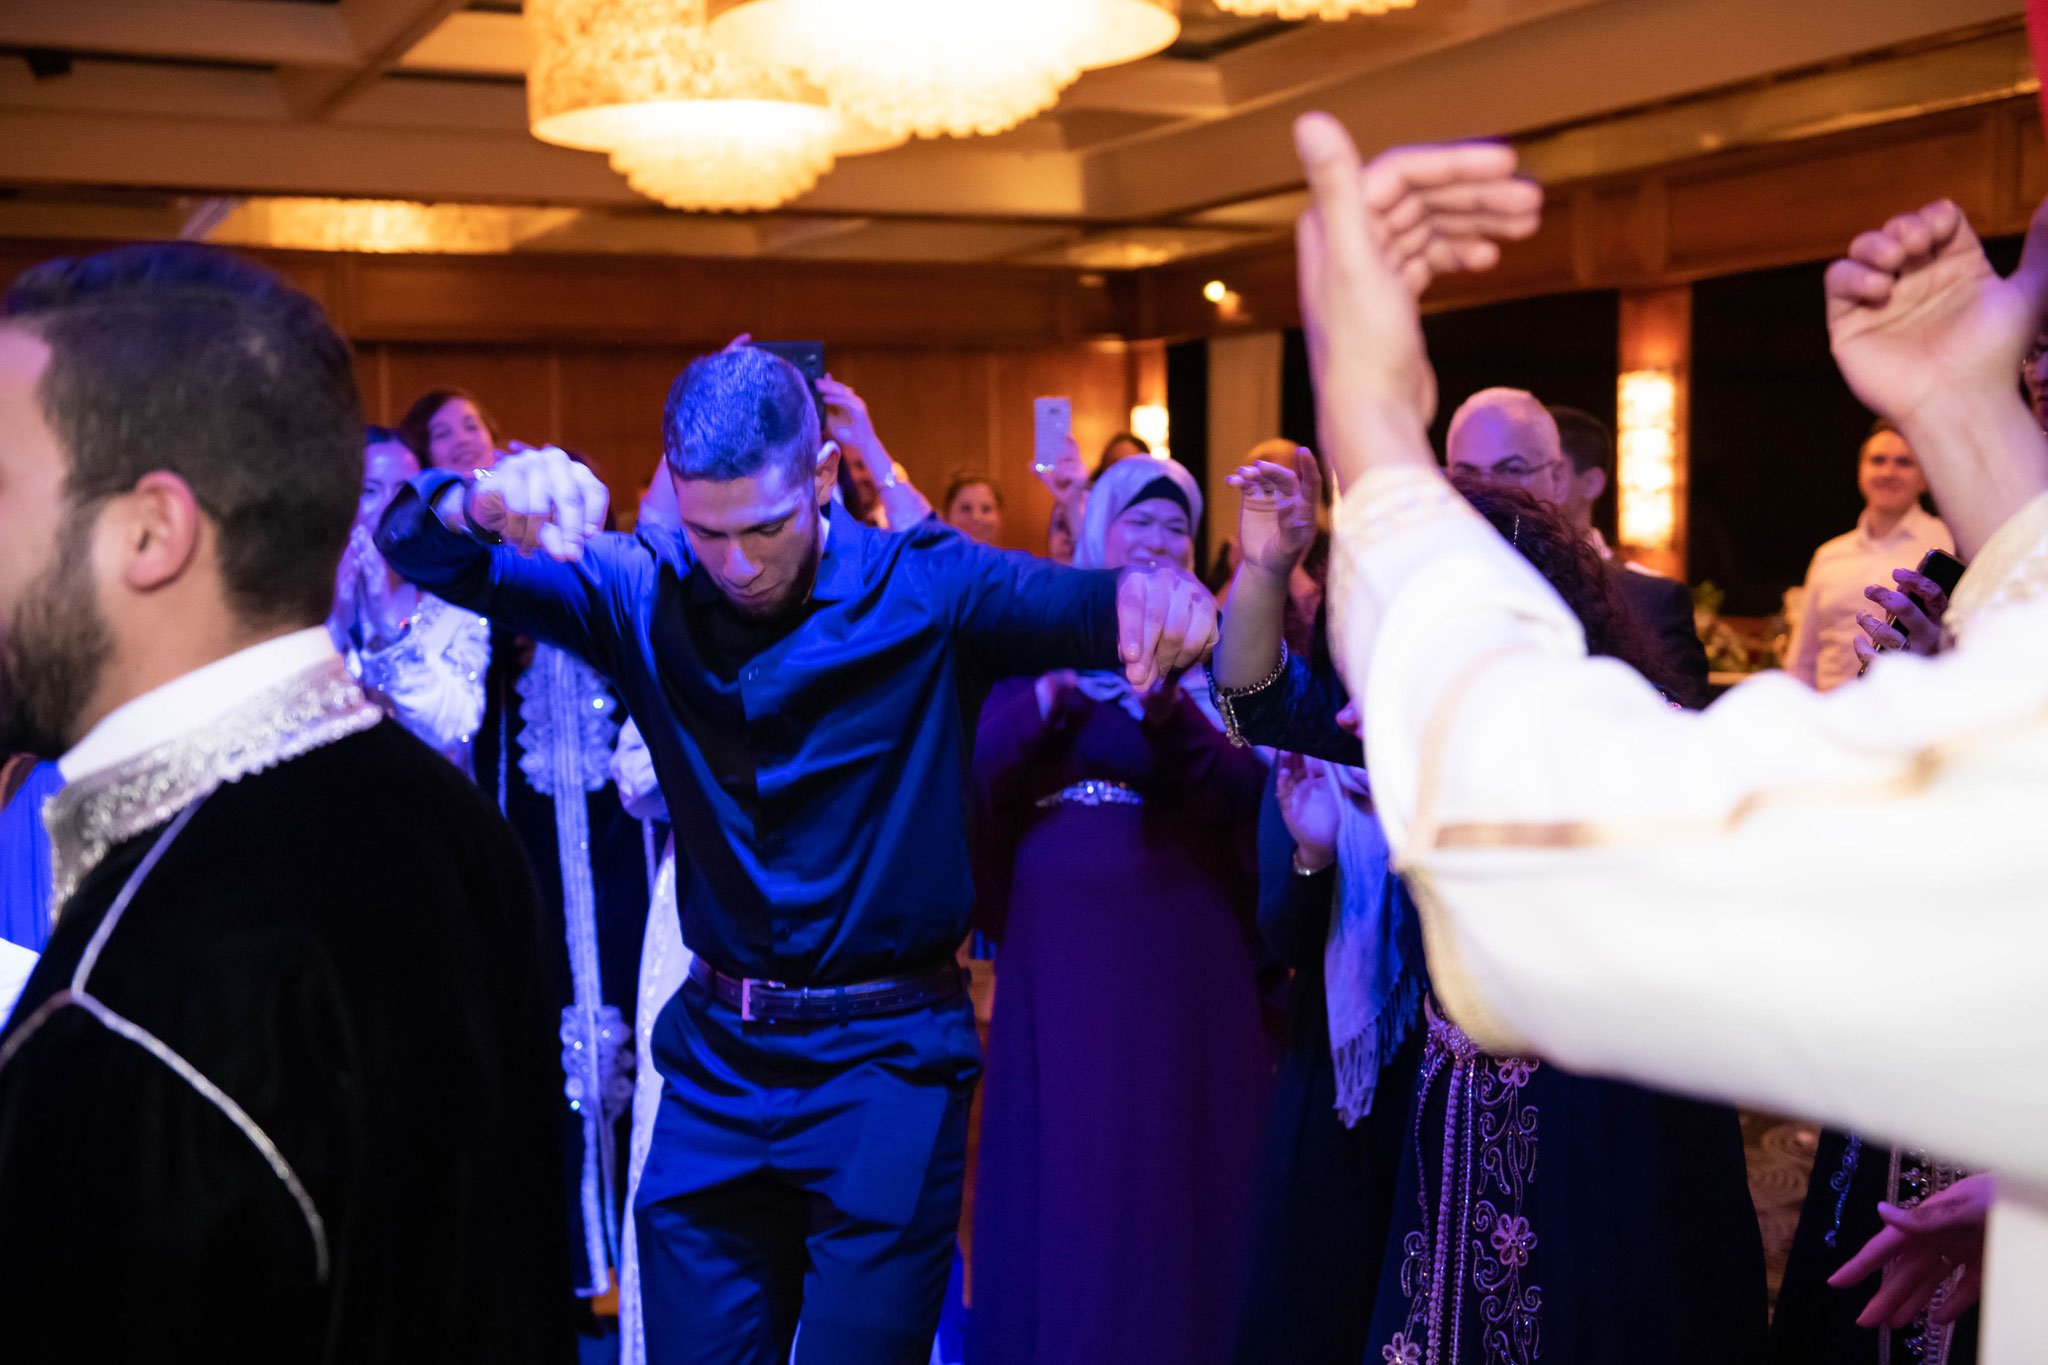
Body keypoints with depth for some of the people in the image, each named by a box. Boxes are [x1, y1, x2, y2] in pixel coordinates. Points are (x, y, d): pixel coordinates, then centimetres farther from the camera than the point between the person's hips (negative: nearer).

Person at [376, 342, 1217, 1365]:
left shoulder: (924, 591, -8)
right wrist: (487, 502, -27)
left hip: (888, 1059, -3)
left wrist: (1150, 595, -48)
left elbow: (1072, 607, -22)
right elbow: (418, 548, -2)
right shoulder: (647, 597, 1)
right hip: (714, 1056, 3)